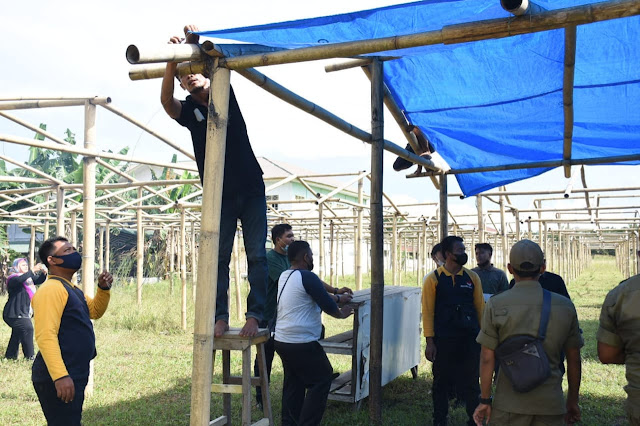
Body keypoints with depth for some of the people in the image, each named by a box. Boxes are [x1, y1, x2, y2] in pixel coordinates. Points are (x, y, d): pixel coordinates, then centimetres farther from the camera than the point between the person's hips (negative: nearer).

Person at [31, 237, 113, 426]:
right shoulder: (51, 289, -15)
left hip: (74, 376, 10)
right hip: (59, 380, -10)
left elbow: (95, 311, 29)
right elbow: (46, 336, -25)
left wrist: (103, 289, 10)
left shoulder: (72, 289, 17)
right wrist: (60, 376, -31)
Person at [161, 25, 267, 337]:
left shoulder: (224, 94, 6)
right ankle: (220, 316, 6)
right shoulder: (188, 110, 4)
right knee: (218, 259, 0)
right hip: (221, 196, 1)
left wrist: (196, 46, -31)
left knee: (256, 255, -4)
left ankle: (255, 315, -1)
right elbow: (166, 101, -18)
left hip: (251, 190, 0)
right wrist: (172, 62, -32)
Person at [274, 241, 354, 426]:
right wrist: (341, 313, 7)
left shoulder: (285, 276, 12)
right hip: (301, 344, -9)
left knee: (293, 383, 17)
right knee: (322, 379, 3)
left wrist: (337, 297, 28)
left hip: (282, 340, 9)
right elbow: (327, 305, -12)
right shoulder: (307, 277, -16)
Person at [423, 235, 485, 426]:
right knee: (441, 381, 9)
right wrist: (430, 342, -7)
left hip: (469, 339, 2)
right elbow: (428, 311, -4)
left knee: (471, 381, 5)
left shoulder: (472, 277, 6)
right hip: (443, 340, -2)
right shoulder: (433, 279, -3)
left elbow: (480, 307, 10)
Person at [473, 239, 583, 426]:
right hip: (551, 404, 2)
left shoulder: (496, 304, -6)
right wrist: (573, 401, 17)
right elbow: (573, 360, 6)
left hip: (510, 404, -2)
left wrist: (485, 400, 2)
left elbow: (487, 358, -7)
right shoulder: (565, 306, 0)